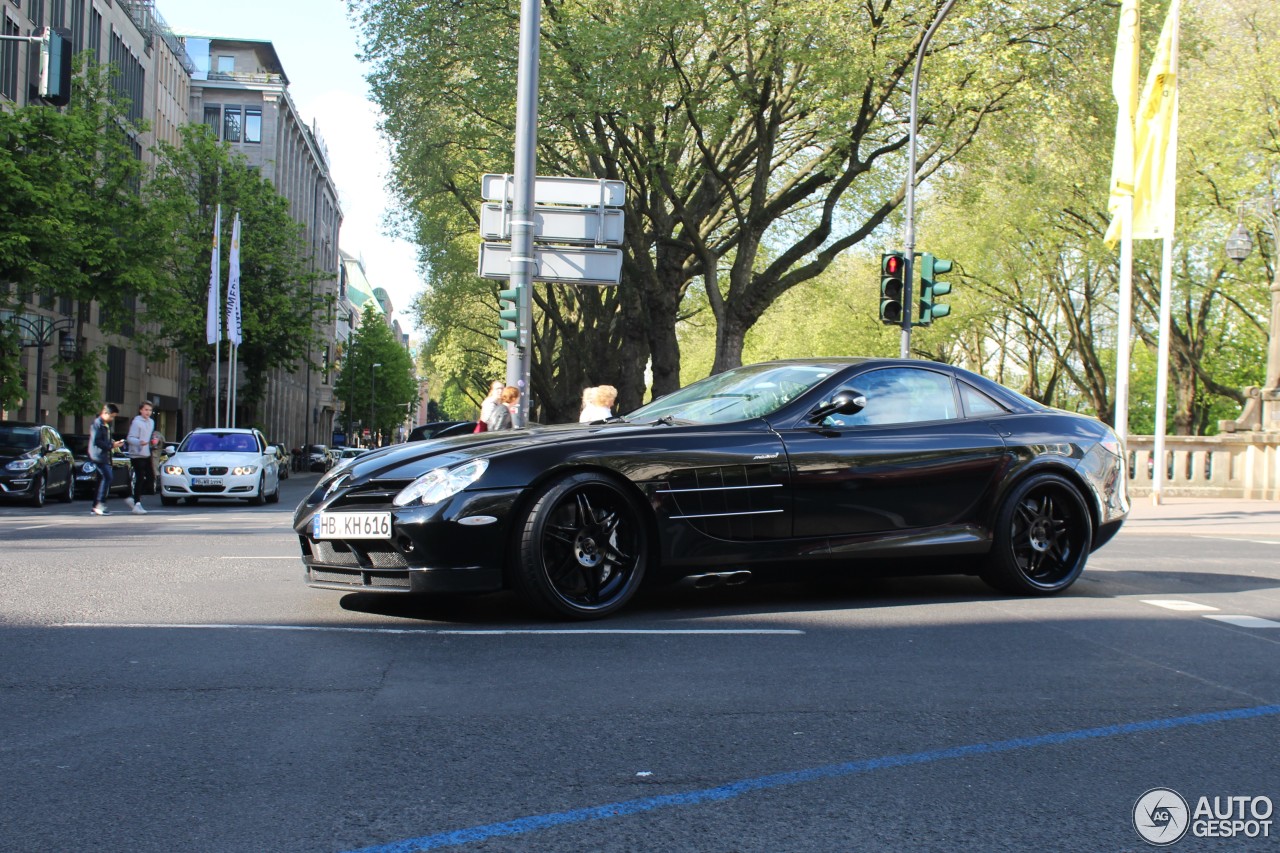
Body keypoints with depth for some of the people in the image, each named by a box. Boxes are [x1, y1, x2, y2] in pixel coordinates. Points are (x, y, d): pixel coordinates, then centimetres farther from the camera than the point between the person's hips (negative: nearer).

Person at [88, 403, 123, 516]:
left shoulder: (107, 424, 19)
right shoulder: (97, 423, -12)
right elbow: (96, 441, -19)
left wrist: (114, 444, 9)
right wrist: (111, 446, -18)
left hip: (104, 456, 10)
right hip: (98, 455, -10)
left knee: (102, 480, 9)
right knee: (107, 477, -19)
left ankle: (96, 507, 12)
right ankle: (100, 505, -20)